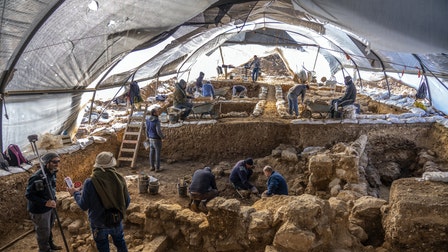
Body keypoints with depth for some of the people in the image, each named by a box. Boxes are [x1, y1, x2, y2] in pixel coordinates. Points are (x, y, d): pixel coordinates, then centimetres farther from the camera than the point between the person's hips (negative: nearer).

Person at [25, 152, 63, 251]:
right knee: (43, 232, 11)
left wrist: (53, 200, 5)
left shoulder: (52, 173, -4)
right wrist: (45, 203, -31)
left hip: (50, 207, 8)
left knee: (49, 228, 28)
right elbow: (29, 195, -26)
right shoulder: (37, 177, -30)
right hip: (39, 210, -8)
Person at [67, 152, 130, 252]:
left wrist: (75, 193, 5)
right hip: (117, 221, 2)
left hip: (99, 223, -2)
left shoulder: (90, 183, -22)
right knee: (120, 244, 26)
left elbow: (84, 206, -12)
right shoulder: (119, 178, -15)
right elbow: (127, 201, -7)